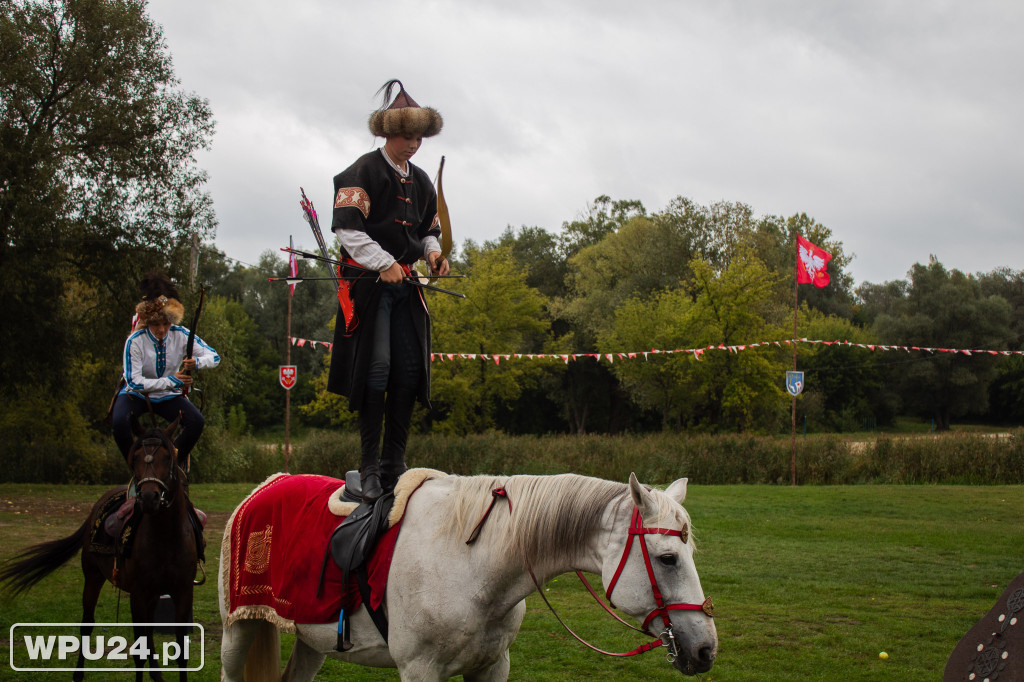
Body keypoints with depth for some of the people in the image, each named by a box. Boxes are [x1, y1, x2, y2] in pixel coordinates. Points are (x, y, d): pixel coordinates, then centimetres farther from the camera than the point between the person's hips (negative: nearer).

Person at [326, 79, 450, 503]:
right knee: (376, 366, -11)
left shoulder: (420, 181, 18)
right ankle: (370, 467, -7)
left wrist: (433, 252, 4)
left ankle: (395, 461, 8)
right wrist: (384, 263, -19)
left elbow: (429, 230, 27)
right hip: (369, 283, -7)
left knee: (410, 368, 1)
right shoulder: (363, 173, -4)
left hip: (406, 285, 7)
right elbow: (347, 227, -13)